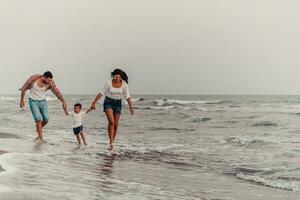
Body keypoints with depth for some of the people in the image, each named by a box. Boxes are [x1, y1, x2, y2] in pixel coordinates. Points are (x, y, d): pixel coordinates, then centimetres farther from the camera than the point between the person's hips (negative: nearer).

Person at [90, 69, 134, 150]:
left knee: (116, 125, 3)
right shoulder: (109, 82, -15)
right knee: (111, 121, -21)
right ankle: (111, 142, -18)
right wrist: (94, 103, -9)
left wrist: (131, 107, -12)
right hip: (108, 102, -2)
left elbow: (127, 97, -7)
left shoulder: (124, 84, -11)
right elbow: (101, 93, -9)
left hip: (118, 104, 2)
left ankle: (112, 142, 21)